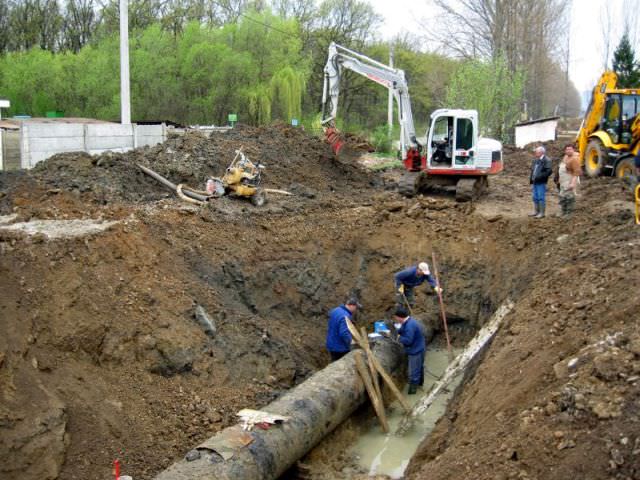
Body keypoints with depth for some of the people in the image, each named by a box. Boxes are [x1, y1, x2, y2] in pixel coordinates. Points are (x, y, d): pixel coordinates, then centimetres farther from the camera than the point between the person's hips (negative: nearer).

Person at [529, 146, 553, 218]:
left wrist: (539, 177, -23)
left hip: (541, 183, -9)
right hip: (535, 182, 9)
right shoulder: (535, 160, 14)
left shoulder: (546, 160, -12)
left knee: (541, 198, -4)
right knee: (535, 197, 15)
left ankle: (542, 213, 2)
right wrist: (531, 179, 13)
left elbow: (548, 171, -20)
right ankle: (536, 211, 25)